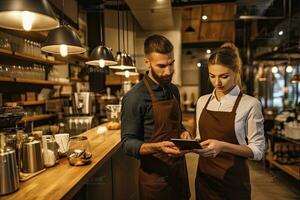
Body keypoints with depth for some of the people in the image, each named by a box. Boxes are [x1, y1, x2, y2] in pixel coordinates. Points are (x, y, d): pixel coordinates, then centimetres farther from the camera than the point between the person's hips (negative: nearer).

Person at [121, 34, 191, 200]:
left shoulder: (174, 91, 4)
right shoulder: (135, 97, -19)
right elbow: (128, 142, -17)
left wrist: (183, 133, -5)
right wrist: (157, 147, -33)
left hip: (180, 169, 7)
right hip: (155, 175, -6)